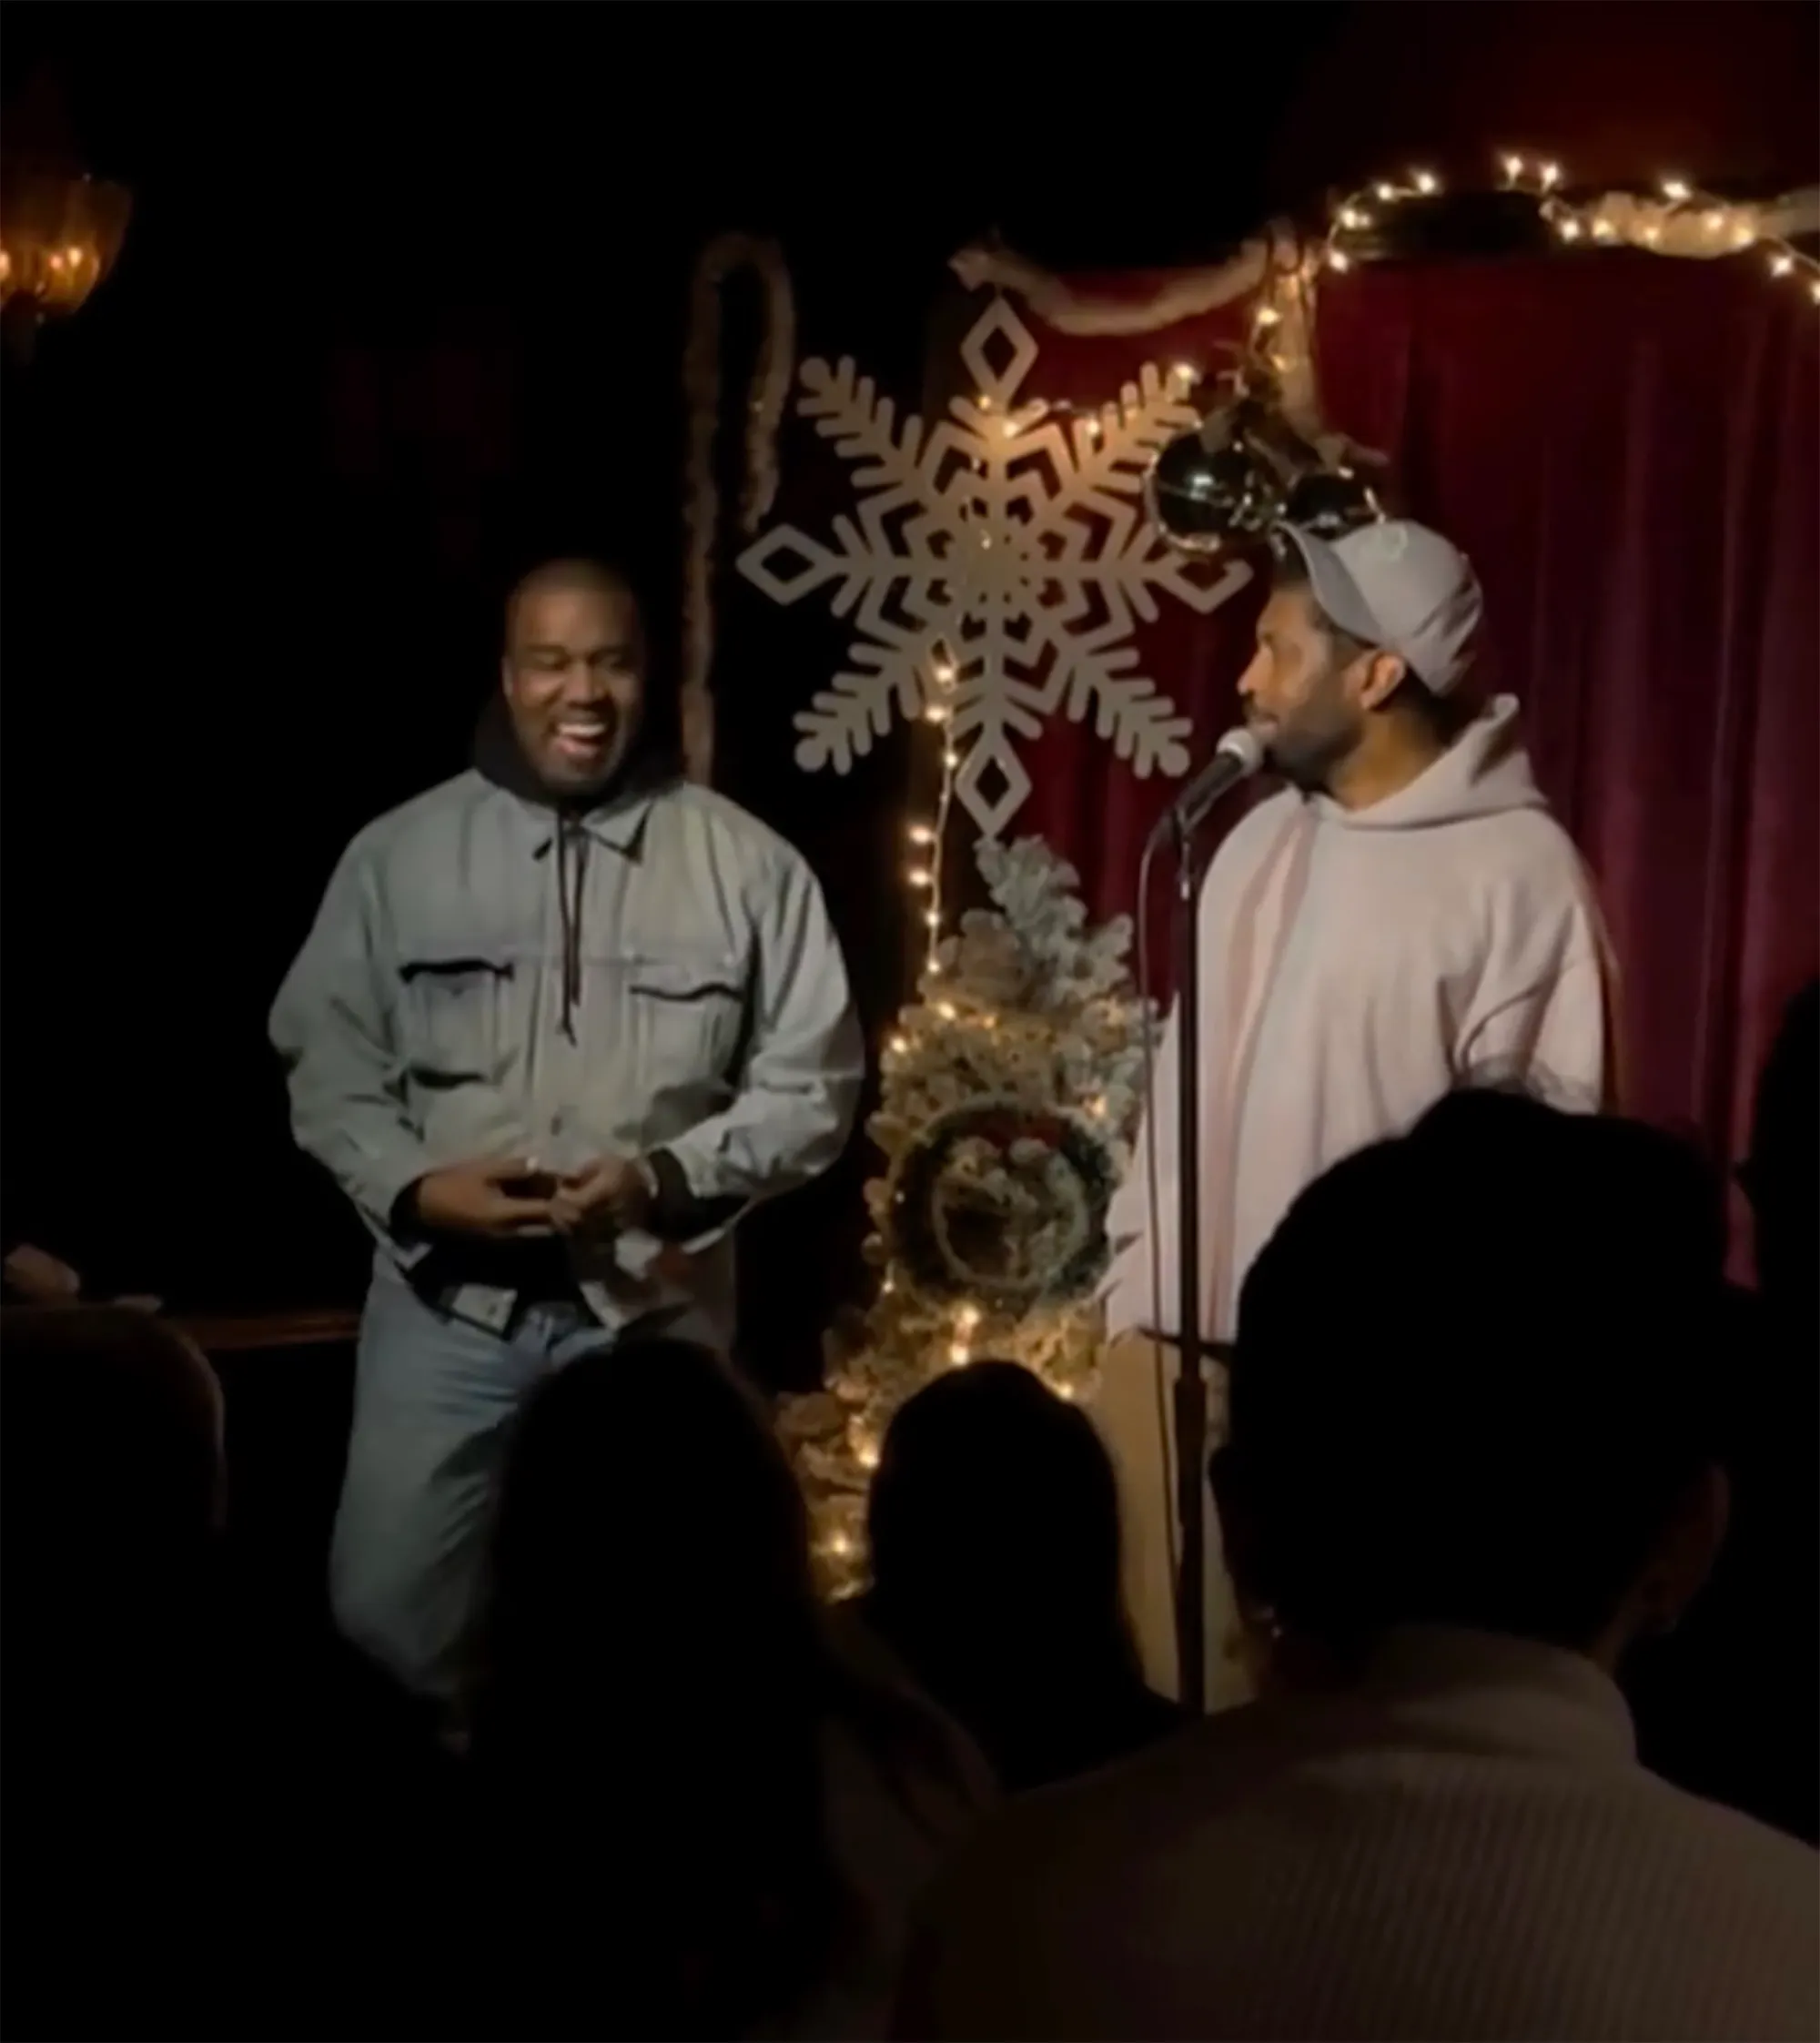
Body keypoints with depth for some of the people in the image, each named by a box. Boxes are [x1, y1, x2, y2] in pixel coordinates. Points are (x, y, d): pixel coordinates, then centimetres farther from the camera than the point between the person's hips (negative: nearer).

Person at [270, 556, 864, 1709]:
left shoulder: (747, 865, -2)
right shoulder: (399, 854, 2)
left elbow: (813, 1084, 0)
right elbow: (326, 1058, 5)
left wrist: (670, 1178, -16)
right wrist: (413, 1187, -13)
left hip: (657, 1311, -1)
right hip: (446, 1301, 1)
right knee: (385, 1606, 0)